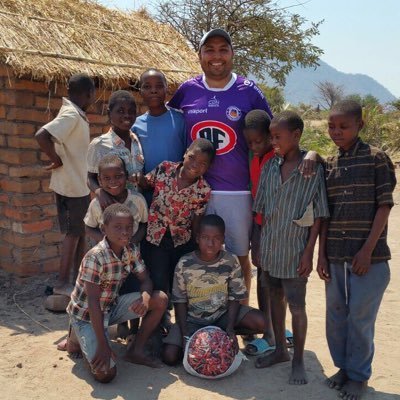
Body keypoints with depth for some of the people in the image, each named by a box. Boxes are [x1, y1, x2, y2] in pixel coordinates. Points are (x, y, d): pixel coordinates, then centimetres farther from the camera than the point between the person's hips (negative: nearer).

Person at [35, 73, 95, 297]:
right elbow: (41, 135, -31)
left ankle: (79, 276, 26)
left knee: (80, 231, 15)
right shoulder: (71, 115, -20)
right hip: (72, 184, -9)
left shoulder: (75, 114, 10)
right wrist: (57, 160, -21)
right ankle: (63, 283, 9)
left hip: (79, 183, 9)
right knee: (73, 233, -1)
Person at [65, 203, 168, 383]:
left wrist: (145, 297, -29)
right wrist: (103, 345, -27)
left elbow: (145, 280, -3)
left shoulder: (132, 251, -8)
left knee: (161, 299, -9)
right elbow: (93, 302, -28)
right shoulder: (95, 257, -29)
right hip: (87, 314, -6)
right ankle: (78, 338, 9)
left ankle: (136, 350, 6)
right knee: (106, 373, -20)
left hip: (111, 306, 7)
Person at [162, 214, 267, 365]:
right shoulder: (184, 264, -16)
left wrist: (230, 328, -21)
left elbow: (234, 297, -7)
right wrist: (185, 334, -16)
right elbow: (180, 302, -8)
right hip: (192, 319, -1)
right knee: (169, 356, -20)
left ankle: (223, 333, 3)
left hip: (223, 314, 1)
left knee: (260, 323, -22)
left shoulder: (231, 262, -14)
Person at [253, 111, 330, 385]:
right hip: (270, 248, 5)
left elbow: (318, 216, -8)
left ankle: (298, 359, 24)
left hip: (294, 251, -5)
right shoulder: (270, 167, 3)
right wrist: (257, 244, 7)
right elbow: (261, 209, 8)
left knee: (296, 306, 5)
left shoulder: (313, 168, -10)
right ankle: (280, 349, 36)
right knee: (276, 299, 18)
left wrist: (309, 252, -11)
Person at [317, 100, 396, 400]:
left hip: (367, 254, -4)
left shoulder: (376, 158, -4)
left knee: (360, 317, 4)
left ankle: (358, 374, 23)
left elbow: (384, 206, -6)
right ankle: (343, 366, 32)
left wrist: (368, 250, -12)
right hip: (335, 255, 4)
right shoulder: (328, 165, 7)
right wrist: (322, 254, 4)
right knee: (335, 315, 13)